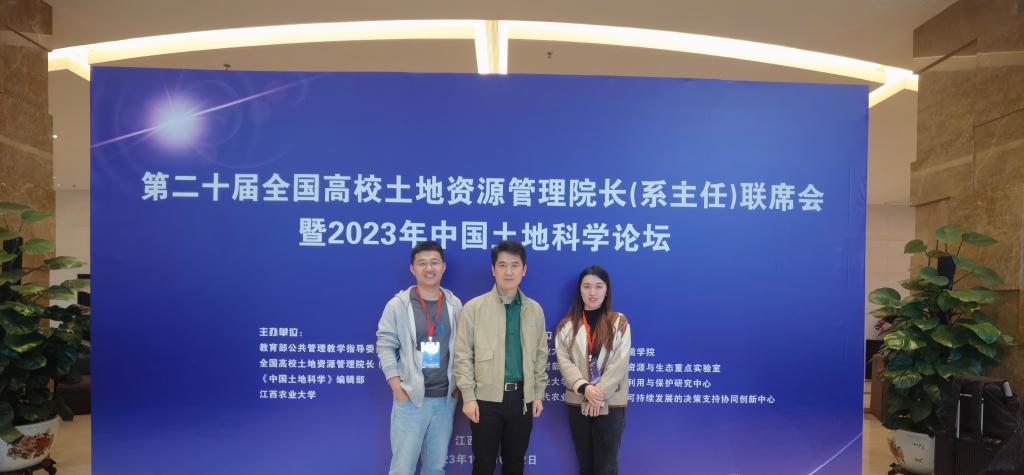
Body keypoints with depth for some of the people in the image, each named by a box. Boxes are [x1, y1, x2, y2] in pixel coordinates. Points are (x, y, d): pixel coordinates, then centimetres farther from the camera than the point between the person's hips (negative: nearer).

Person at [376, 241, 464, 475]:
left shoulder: (455, 305, 5)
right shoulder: (397, 304, -4)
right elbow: (385, 345, -5)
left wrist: (459, 385, 3)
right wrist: (396, 386, -11)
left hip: (445, 399, 3)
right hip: (410, 398, -3)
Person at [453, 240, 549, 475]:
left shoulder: (535, 310, 5)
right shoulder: (474, 307, -5)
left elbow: (540, 355, 10)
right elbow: (463, 356, -5)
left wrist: (538, 394, 6)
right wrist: (468, 397, -9)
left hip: (522, 398, 3)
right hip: (486, 398, -3)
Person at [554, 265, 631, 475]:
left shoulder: (619, 322, 0)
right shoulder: (566, 325, 5)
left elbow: (620, 363, -8)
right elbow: (563, 361, -3)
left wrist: (599, 394, -15)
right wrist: (584, 388, -18)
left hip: (611, 403, -2)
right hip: (578, 402, 2)